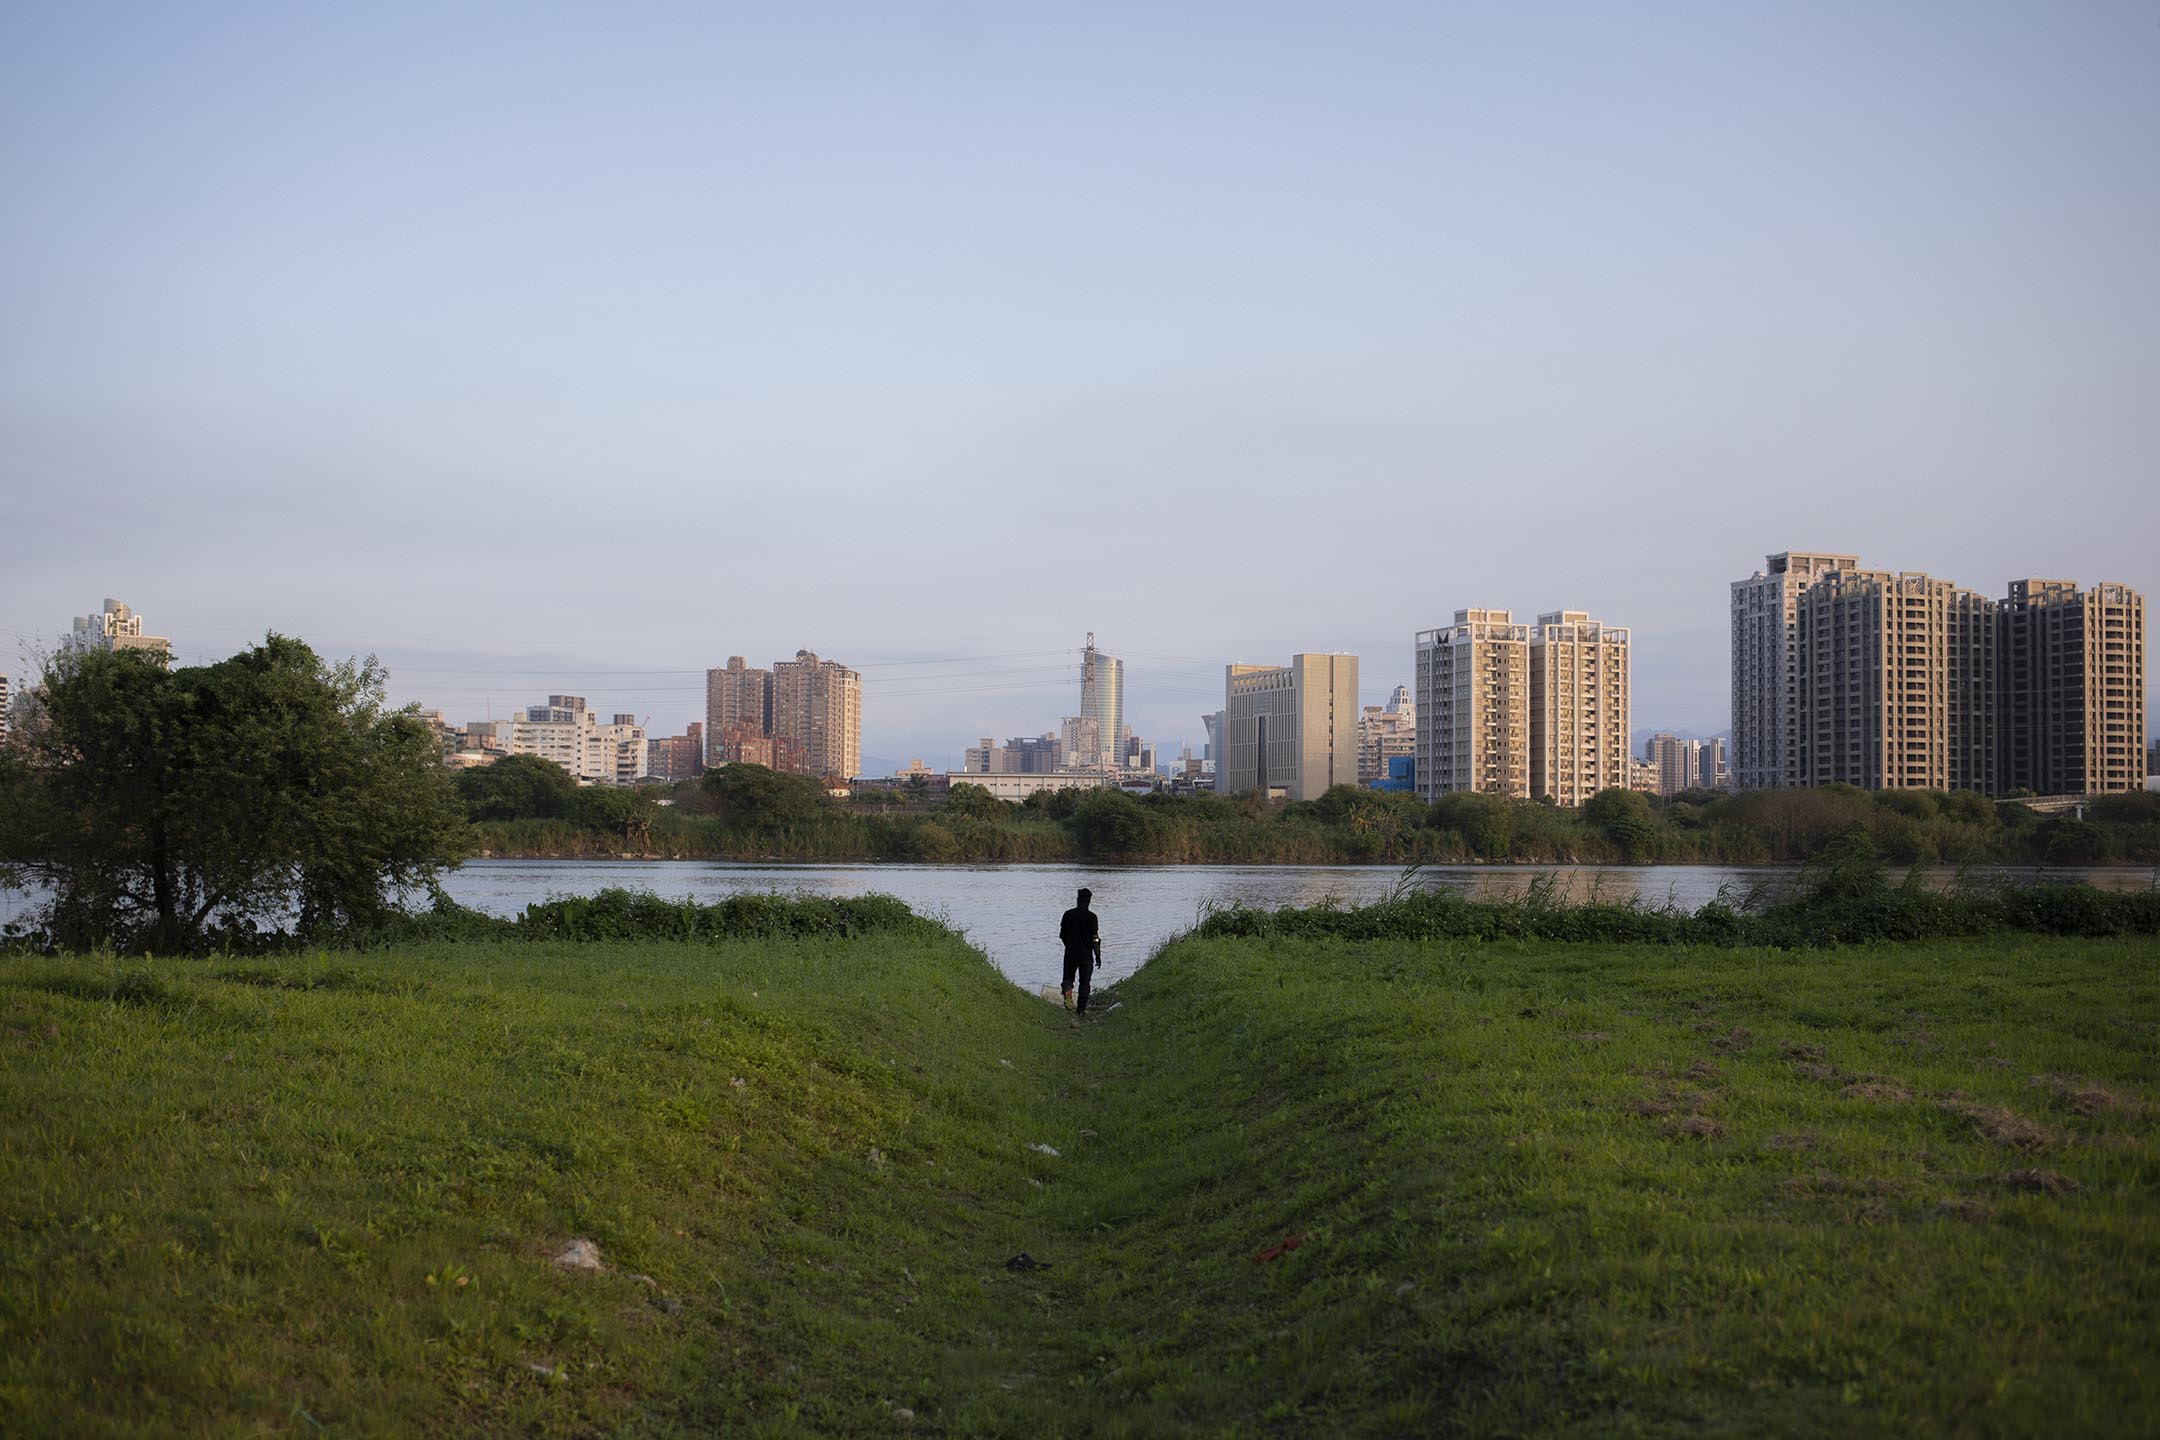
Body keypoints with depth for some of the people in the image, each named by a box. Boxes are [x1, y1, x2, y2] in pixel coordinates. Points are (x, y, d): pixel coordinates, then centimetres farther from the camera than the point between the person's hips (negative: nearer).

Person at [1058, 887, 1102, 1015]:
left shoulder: (1068, 914, -2)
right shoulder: (1091, 917, -11)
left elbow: (1061, 935, 6)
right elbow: (1095, 938, -11)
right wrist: (1098, 955, -3)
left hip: (1070, 953, 2)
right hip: (1086, 954, -2)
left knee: (1068, 978, 14)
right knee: (1084, 982, 9)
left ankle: (1067, 997, -14)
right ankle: (1081, 1008, 8)